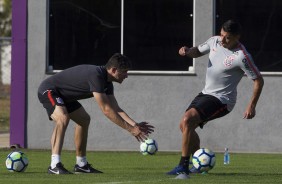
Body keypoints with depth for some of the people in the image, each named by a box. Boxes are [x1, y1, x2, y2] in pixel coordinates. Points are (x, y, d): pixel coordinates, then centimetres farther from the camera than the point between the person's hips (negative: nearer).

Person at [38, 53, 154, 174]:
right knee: (63, 118, -33)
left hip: (62, 95, 11)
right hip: (48, 90, -11)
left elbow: (115, 109, 5)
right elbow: (106, 110, -31)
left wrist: (135, 125, -7)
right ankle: (55, 165, -38)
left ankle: (81, 165, 23)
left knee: (84, 119, 17)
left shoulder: (106, 82, 1)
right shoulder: (95, 76, -30)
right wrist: (130, 129, -27)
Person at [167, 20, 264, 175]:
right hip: (206, 93, 9)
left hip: (221, 99, -9)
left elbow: (258, 80, -14)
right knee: (184, 126, 13)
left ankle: (183, 166, -21)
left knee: (188, 120, -25)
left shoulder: (242, 57, -22)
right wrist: (187, 51, -6)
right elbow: (198, 51, 18)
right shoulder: (215, 41, 0)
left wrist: (252, 106, -17)